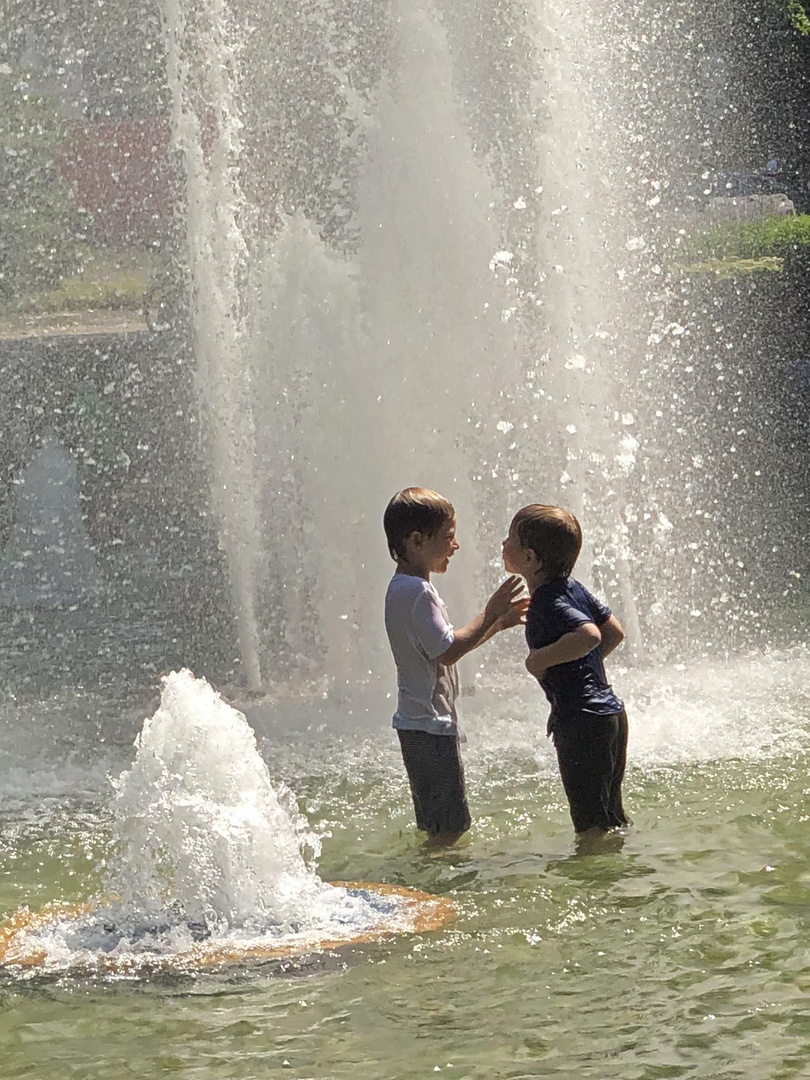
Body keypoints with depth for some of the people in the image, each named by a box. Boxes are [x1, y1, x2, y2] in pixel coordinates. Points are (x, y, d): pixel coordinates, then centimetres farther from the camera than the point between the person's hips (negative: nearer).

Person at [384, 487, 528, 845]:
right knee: (448, 827, -8)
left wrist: (496, 622, 12)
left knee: (438, 825, 17)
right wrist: (489, 617, -17)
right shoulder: (417, 591, -19)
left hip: (418, 722, 11)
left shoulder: (405, 588, 15)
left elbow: (446, 645, 19)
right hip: (430, 725, -11)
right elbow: (447, 652, -24)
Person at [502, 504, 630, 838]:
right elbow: (614, 631, 16)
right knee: (611, 818, 20)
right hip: (611, 715, 10)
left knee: (591, 824, -1)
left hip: (582, 724, -10)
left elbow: (589, 635, -33)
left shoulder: (546, 604, -17)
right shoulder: (573, 587, 9)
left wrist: (540, 659, -21)